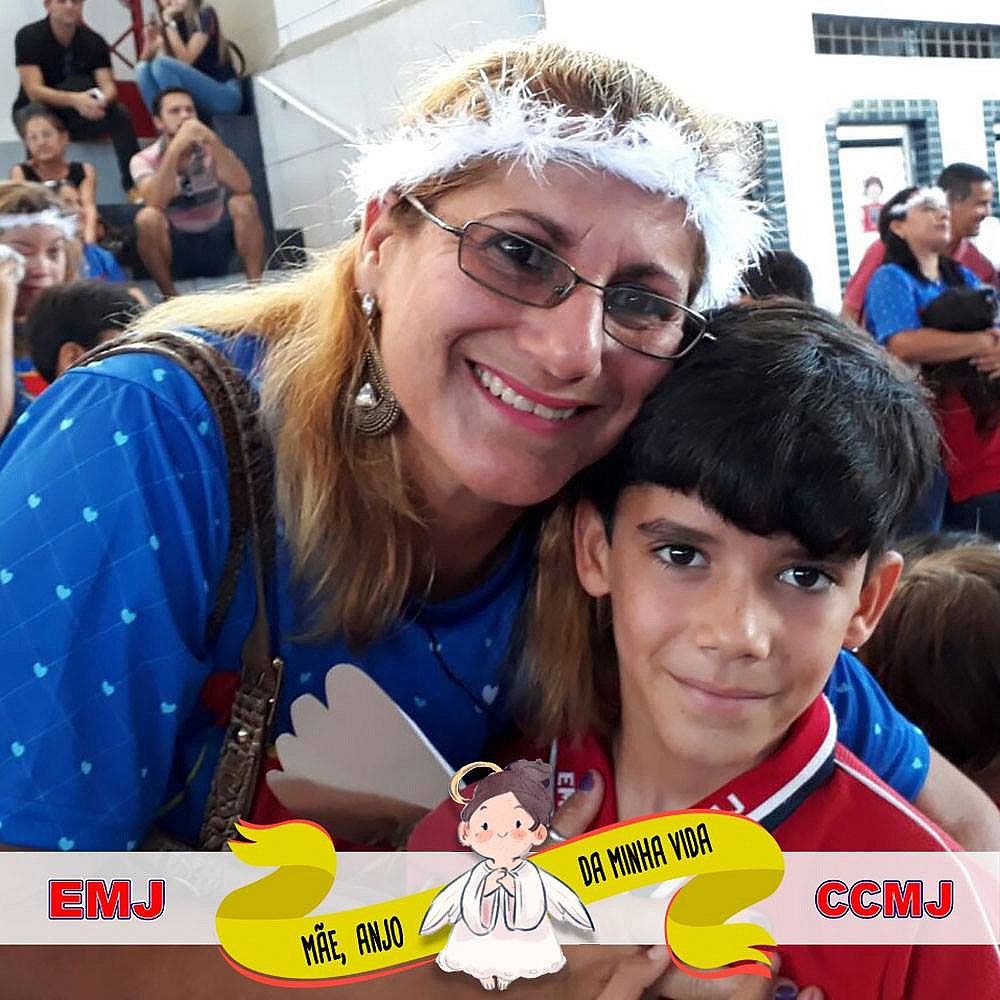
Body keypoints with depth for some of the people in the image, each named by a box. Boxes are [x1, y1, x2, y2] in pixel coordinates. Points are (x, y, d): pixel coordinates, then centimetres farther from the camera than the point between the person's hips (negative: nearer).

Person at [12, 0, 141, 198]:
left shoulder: (94, 41, -6)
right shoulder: (29, 37, -15)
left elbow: (108, 85, -16)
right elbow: (33, 91, -24)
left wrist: (102, 100, -43)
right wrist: (75, 100, -43)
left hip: (81, 116, 2)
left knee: (120, 114, -24)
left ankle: (134, 182, -26)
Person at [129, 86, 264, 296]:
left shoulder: (210, 149, -2)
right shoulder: (144, 160, -7)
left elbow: (242, 187, -22)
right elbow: (155, 202, -28)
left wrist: (213, 141, -31)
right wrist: (176, 148, -33)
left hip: (216, 242, 2)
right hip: (176, 248, -1)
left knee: (243, 203, -23)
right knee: (148, 217, -30)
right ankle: (170, 295, -16)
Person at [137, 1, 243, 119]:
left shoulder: (205, 16, -5)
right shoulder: (162, 26, 10)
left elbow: (185, 60, -15)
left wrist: (169, 23, -14)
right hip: (191, 96, 5)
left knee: (161, 64, -23)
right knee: (143, 69, -14)